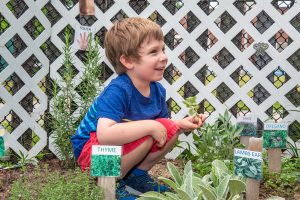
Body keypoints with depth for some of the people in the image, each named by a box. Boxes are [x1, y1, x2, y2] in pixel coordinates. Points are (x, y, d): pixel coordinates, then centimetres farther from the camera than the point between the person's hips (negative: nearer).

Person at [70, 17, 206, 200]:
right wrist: (150, 126, -36)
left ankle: (136, 176, 7)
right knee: (146, 135, -30)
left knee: (171, 129, -7)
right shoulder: (117, 91, -29)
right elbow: (105, 134, -42)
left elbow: (163, 128, 10)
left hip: (123, 149, 8)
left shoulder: (158, 90, -4)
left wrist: (181, 124, -11)